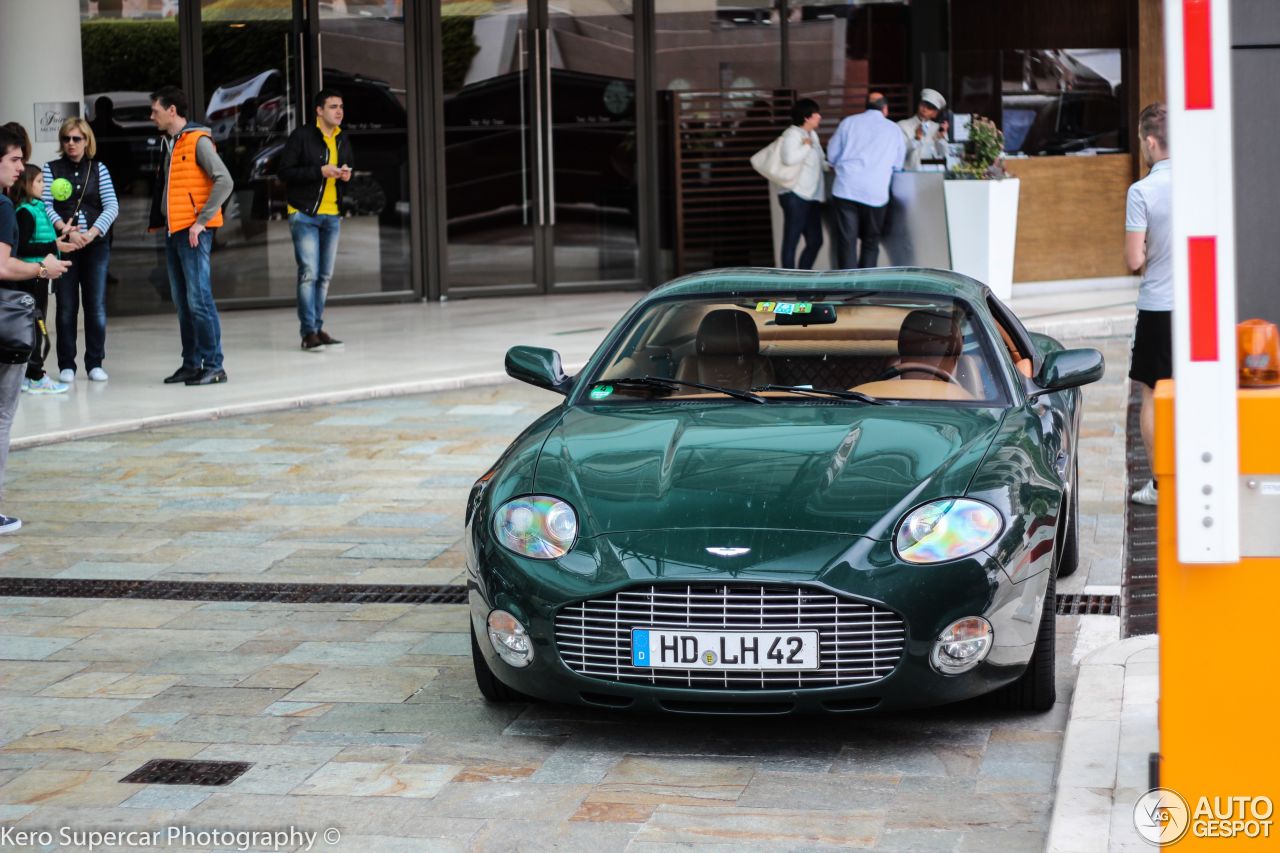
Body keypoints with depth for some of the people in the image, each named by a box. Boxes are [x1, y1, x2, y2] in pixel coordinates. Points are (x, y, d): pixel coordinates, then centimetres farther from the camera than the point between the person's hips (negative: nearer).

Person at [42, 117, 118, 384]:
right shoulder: (51, 169, 4)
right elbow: (46, 206, -5)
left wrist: (90, 233, -15)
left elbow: (112, 207, -1)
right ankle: (66, 365, 8)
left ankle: (95, 363, 9)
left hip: (95, 245, 1)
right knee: (67, 307, 2)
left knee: (97, 306, 1)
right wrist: (67, 231, -20)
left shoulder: (99, 170, 7)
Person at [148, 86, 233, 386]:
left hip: (193, 232, -9)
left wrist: (202, 220, -18)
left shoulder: (198, 141, -9)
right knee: (182, 302, 9)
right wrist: (160, 221, 13)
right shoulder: (170, 143, 17)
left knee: (199, 299, -10)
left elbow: (224, 181, -17)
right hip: (173, 231, 9)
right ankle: (191, 364, 14)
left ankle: (213, 366, -7)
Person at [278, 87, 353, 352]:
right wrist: (321, 171, -21)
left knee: (325, 275, 9)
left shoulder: (342, 140, 11)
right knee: (308, 273, -11)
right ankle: (308, 333, -10)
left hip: (331, 216, 6)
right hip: (304, 214, -6)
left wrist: (347, 175, -1)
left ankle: (317, 328, 16)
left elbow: (350, 166, 24)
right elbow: (285, 172, -13)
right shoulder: (301, 136, -9)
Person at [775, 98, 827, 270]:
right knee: (791, 241, -5)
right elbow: (789, 158, -31)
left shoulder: (812, 134, 18)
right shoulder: (792, 134, -11)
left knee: (815, 241, 9)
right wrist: (807, 146, -17)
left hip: (811, 196, 9)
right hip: (796, 195, -9)